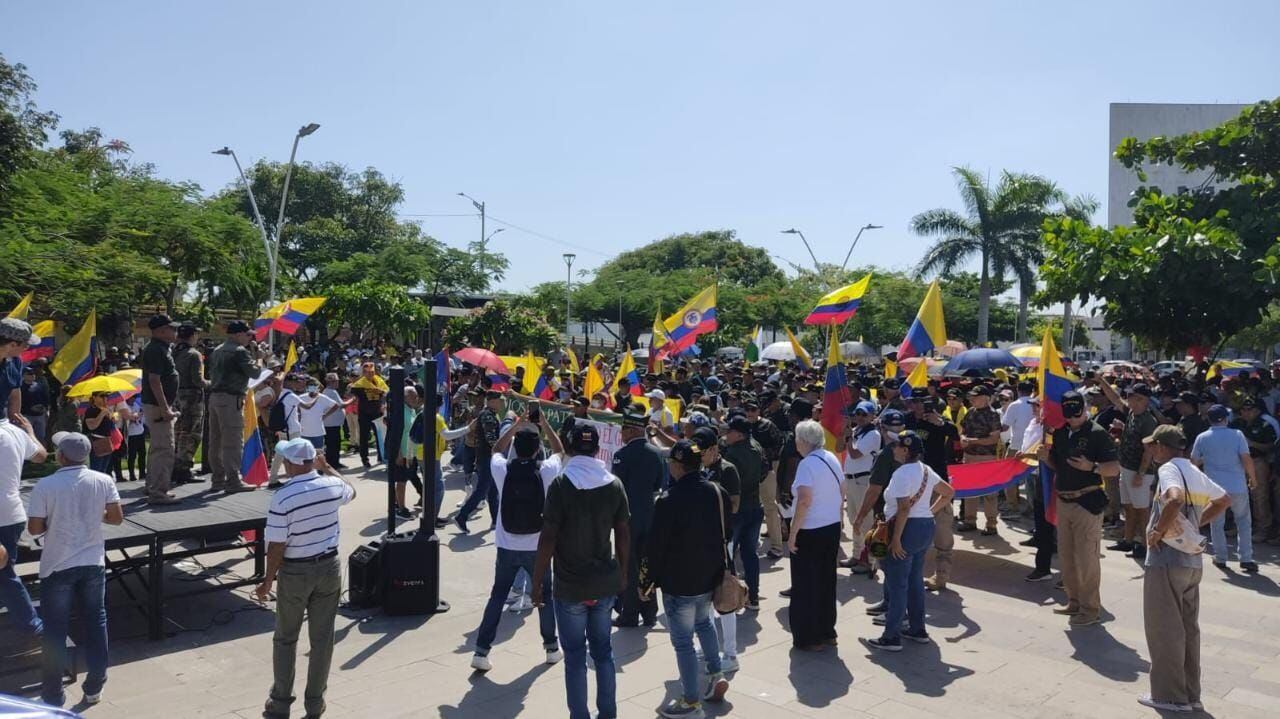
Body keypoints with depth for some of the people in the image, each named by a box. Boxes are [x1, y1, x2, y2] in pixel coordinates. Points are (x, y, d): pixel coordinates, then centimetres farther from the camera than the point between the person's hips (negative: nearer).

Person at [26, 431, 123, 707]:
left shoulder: (45, 486, -13)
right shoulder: (103, 481, -6)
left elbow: (34, 528, -10)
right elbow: (117, 518, -2)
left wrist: (54, 521, 9)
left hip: (58, 566, -2)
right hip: (93, 563, 2)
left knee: (55, 630, 9)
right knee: (95, 623, 14)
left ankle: (53, 697, 18)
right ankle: (94, 687, 23)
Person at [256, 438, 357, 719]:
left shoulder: (283, 497, -20)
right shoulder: (332, 485, -8)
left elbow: (276, 546, -16)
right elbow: (351, 491, 18)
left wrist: (267, 581, -3)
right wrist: (327, 467, 27)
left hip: (295, 572, -3)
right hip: (329, 567, 3)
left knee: (285, 639, 15)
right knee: (322, 637, 12)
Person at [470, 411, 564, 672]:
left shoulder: (502, 470, -11)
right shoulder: (546, 471, -14)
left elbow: (496, 450, 13)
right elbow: (559, 450, 9)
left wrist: (517, 425, 12)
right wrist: (544, 423, 12)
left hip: (507, 547, 1)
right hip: (536, 547, -1)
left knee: (497, 596, 12)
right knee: (545, 596, 18)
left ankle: (481, 651, 10)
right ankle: (552, 648, 29)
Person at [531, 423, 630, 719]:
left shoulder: (561, 485, -12)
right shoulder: (614, 484, 0)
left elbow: (548, 539, -14)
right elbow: (623, 534, 5)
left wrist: (537, 583, -6)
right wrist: (622, 573, 18)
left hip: (570, 585, -4)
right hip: (605, 582, 4)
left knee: (575, 655, 7)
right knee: (603, 649, 17)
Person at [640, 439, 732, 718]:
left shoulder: (669, 499, -22)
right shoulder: (718, 492, -2)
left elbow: (656, 546, -18)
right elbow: (727, 533, 10)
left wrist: (646, 582, -5)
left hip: (678, 581, -7)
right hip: (710, 576, 7)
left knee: (683, 641, 6)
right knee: (703, 622, 31)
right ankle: (716, 676, 36)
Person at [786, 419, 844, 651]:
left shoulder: (807, 464, -19)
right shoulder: (832, 459, 4)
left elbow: (804, 501, -26)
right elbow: (842, 494, 11)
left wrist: (792, 534, -20)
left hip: (810, 532, -7)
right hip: (832, 528, 7)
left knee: (805, 586, 6)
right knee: (827, 583, 18)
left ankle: (808, 638, 14)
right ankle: (827, 633, 28)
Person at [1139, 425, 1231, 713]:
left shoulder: (1169, 468, -13)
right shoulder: (1196, 473, 13)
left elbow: (1175, 498, -33)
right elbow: (1224, 499, 27)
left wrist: (1158, 531, -22)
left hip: (1167, 559, -8)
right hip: (1193, 561, 9)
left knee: (1163, 629, 1)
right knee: (1188, 628, 14)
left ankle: (1170, 695, 8)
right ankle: (1191, 694, 21)